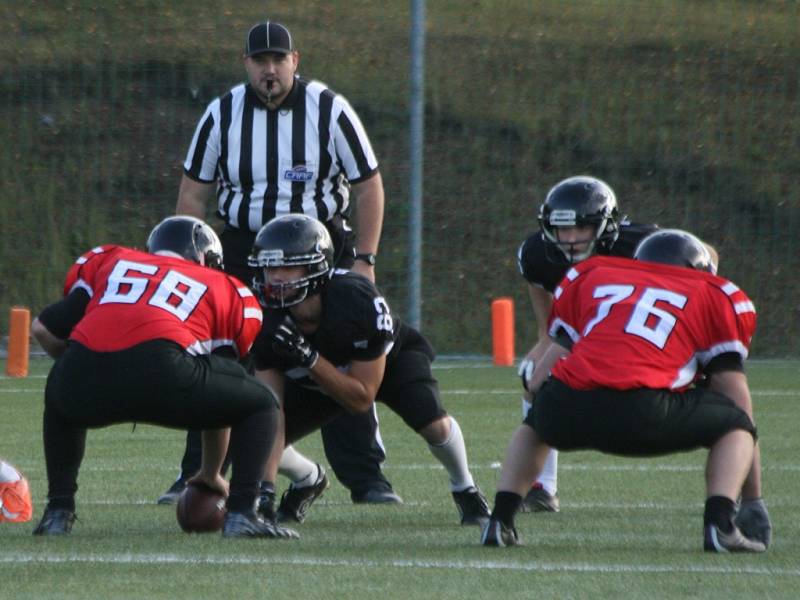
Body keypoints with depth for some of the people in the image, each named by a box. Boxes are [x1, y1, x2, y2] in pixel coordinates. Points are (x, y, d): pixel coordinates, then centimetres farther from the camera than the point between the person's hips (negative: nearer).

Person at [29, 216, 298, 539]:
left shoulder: (109, 261, 34)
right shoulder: (227, 291, 30)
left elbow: (44, 328, 32)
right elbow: (221, 402, 35)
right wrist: (211, 475, 47)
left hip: (84, 378, 3)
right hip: (162, 374, -3)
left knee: (60, 399, 40)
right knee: (260, 404, 22)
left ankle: (58, 511, 29)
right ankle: (241, 513, 6)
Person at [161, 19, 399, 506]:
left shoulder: (329, 110, -7)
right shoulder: (222, 115, -1)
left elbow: (368, 186, -1)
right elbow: (194, 193, 6)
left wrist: (364, 259, -7)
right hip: (244, 250, 2)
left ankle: (367, 479, 2)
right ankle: (196, 477, 6)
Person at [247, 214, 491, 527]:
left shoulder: (358, 300, -40)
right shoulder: (267, 321, -29)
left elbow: (362, 398, -32)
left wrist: (308, 358, -46)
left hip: (392, 357, -4)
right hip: (316, 378, 4)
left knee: (434, 424, -31)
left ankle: (464, 488, 3)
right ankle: (309, 481, 22)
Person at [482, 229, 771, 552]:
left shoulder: (590, 276, 31)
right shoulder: (716, 296, 24)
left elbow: (540, 379, 30)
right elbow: (736, 396, 25)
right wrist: (753, 501, 30)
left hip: (567, 410, 3)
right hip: (645, 414, -3)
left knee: (535, 422, 39)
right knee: (736, 426, 23)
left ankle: (500, 520, 20)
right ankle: (720, 522, -2)